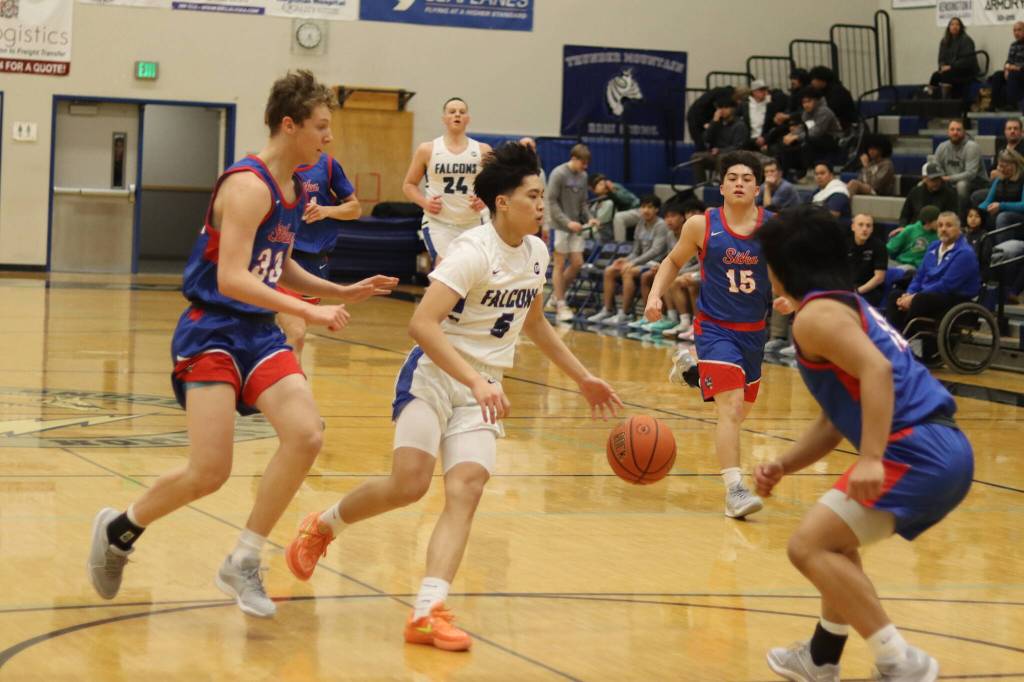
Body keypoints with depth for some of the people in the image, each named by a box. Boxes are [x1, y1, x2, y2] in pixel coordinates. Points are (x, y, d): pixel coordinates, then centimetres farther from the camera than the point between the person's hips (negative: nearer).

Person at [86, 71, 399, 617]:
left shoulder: (295, 190, 11)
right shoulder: (248, 186, -17)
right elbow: (231, 278, -25)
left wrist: (342, 293, 14)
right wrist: (309, 312, -26)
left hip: (259, 333, 8)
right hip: (212, 331, -8)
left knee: (306, 434, -13)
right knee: (209, 473, -14)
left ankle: (243, 563, -1)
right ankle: (120, 528, 15)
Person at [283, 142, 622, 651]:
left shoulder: (536, 253, 8)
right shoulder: (474, 251, -17)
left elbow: (533, 323, 26)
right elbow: (422, 323, -26)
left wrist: (582, 377, 26)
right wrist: (475, 381, -34)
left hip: (482, 388, 6)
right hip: (434, 375, -6)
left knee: (466, 489, -14)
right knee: (410, 484, -18)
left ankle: (427, 611, -22)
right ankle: (322, 526, 11)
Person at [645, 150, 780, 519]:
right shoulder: (701, 225, -8)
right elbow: (674, 260, 9)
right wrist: (655, 295, -5)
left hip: (754, 331, 4)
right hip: (715, 327, -4)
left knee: (741, 409, 20)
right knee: (731, 406, -21)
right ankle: (734, 489, -25)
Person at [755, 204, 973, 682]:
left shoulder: (815, 315, -7)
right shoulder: (847, 305, 24)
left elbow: (877, 370, -24)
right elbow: (836, 419, 28)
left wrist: (871, 458, -31)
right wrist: (783, 466, 18)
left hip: (917, 452, -10)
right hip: (946, 449, 10)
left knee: (809, 547, -11)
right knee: (834, 541, 28)